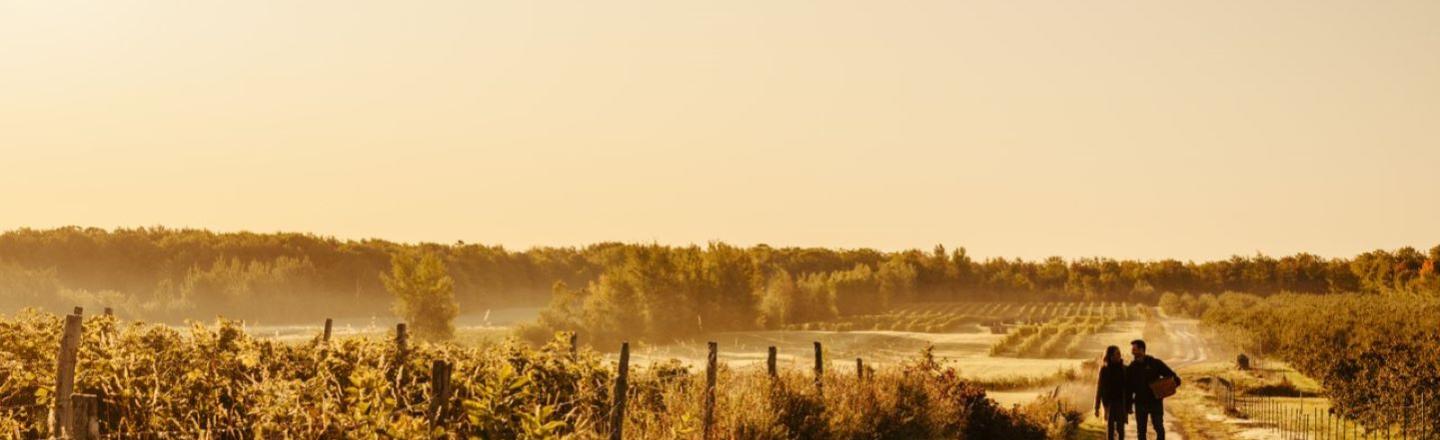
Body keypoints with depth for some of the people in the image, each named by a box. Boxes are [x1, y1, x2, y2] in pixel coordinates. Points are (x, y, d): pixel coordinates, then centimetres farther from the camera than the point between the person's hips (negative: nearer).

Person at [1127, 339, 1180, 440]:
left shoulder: (1155, 363, -2)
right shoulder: (1131, 368, 5)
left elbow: (1173, 377, 1)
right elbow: (1129, 388, 8)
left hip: (1156, 402, -2)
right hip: (1140, 404, 2)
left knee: (1159, 428, -5)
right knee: (1141, 431, 4)